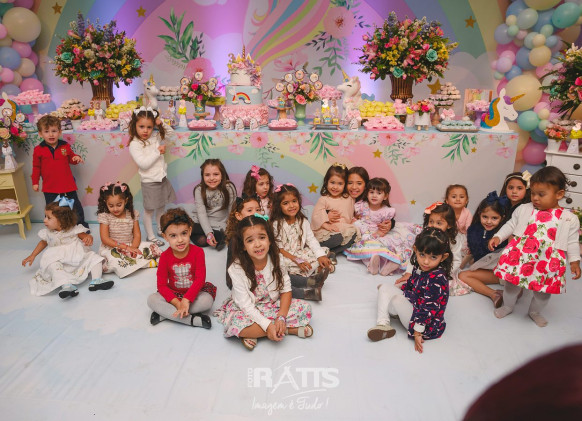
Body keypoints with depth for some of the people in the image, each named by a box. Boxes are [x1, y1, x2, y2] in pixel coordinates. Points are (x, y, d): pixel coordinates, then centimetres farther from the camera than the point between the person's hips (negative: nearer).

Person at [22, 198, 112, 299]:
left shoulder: (74, 230, -9)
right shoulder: (48, 233, 2)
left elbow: (85, 236, -5)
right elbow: (43, 242, 21)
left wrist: (89, 238, -31)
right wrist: (32, 256, 27)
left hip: (78, 258, 0)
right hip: (58, 259, 0)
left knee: (94, 256, -17)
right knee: (52, 265, -32)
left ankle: (96, 281, -23)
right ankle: (67, 285, -45)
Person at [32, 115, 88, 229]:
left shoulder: (65, 146, -1)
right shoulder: (38, 150, -4)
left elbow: (71, 158, 13)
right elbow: (36, 167, 3)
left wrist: (76, 158, -11)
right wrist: (35, 182, 5)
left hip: (68, 184, 1)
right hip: (49, 187, -1)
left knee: (76, 206, 11)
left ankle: (82, 225, 27)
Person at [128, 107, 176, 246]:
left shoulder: (155, 137, 2)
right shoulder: (134, 144, -15)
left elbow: (170, 132, 17)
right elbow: (143, 163, -24)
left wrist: (161, 123, -2)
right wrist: (158, 152, -19)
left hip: (162, 179, 6)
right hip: (149, 183, -6)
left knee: (161, 207, 20)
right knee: (149, 210, 7)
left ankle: (161, 230, 37)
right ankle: (150, 236, 19)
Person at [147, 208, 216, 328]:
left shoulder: (198, 252, -14)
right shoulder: (165, 257, -10)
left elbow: (200, 279, -19)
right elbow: (162, 284, -10)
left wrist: (186, 300, -30)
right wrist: (177, 303, -25)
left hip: (194, 293, -1)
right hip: (173, 294, 2)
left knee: (208, 300, -31)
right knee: (151, 299, -24)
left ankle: (166, 314, -23)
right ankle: (192, 320, -31)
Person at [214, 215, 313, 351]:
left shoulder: (275, 260, -12)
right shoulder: (237, 269, -22)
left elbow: (286, 289, -9)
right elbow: (246, 305, -22)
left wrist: (281, 317, -23)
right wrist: (267, 325, -30)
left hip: (273, 304, 3)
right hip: (247, 310, -2)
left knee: (304, 308, -13)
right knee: (237, 324, -35)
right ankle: (291, 329, -19)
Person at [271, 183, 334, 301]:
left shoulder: (303, 221, 6)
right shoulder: (276, 224, -8)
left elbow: (311, 239, 3)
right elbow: (279, 249, -10)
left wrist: (321, 256, -13)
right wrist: (296, 260, -18)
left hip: (301, 254, 5)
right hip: (285, 257, -5)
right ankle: (310, 281, -43)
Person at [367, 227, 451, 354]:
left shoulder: (437, 279, -29)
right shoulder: (420, 267, -3)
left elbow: (428, 308, -28)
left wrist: (417, 333, -25)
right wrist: (396, 287, 25)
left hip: (426, 324, -9)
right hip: (413, 304, 9)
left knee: (396, 300, -27)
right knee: (385, 288, 5)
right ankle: (383, 324, -8)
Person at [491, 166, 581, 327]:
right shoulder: (523, 209, -1)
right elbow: (510, 225, 8)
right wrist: (498, 237, -2)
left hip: (548, 261, 0)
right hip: (520, 256, 0)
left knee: (545, 290, 14)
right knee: (512, 281, 11)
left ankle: (535, 312, 43)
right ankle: (507, 306, 38)